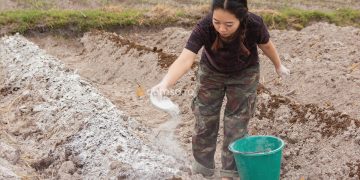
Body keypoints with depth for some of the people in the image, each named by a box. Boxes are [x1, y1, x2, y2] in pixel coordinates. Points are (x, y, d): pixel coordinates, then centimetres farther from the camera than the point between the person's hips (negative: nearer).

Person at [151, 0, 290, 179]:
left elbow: (266, 45, -11)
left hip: (244, 75, -1)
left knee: (236, 126, 0)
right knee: (204, 123, 6)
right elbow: (185, 59, -48)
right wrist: (165, 83, -65)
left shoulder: (254, 25, -34)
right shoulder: (204, 27, -37)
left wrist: (278, 66, 7)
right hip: (211, 73, 1)